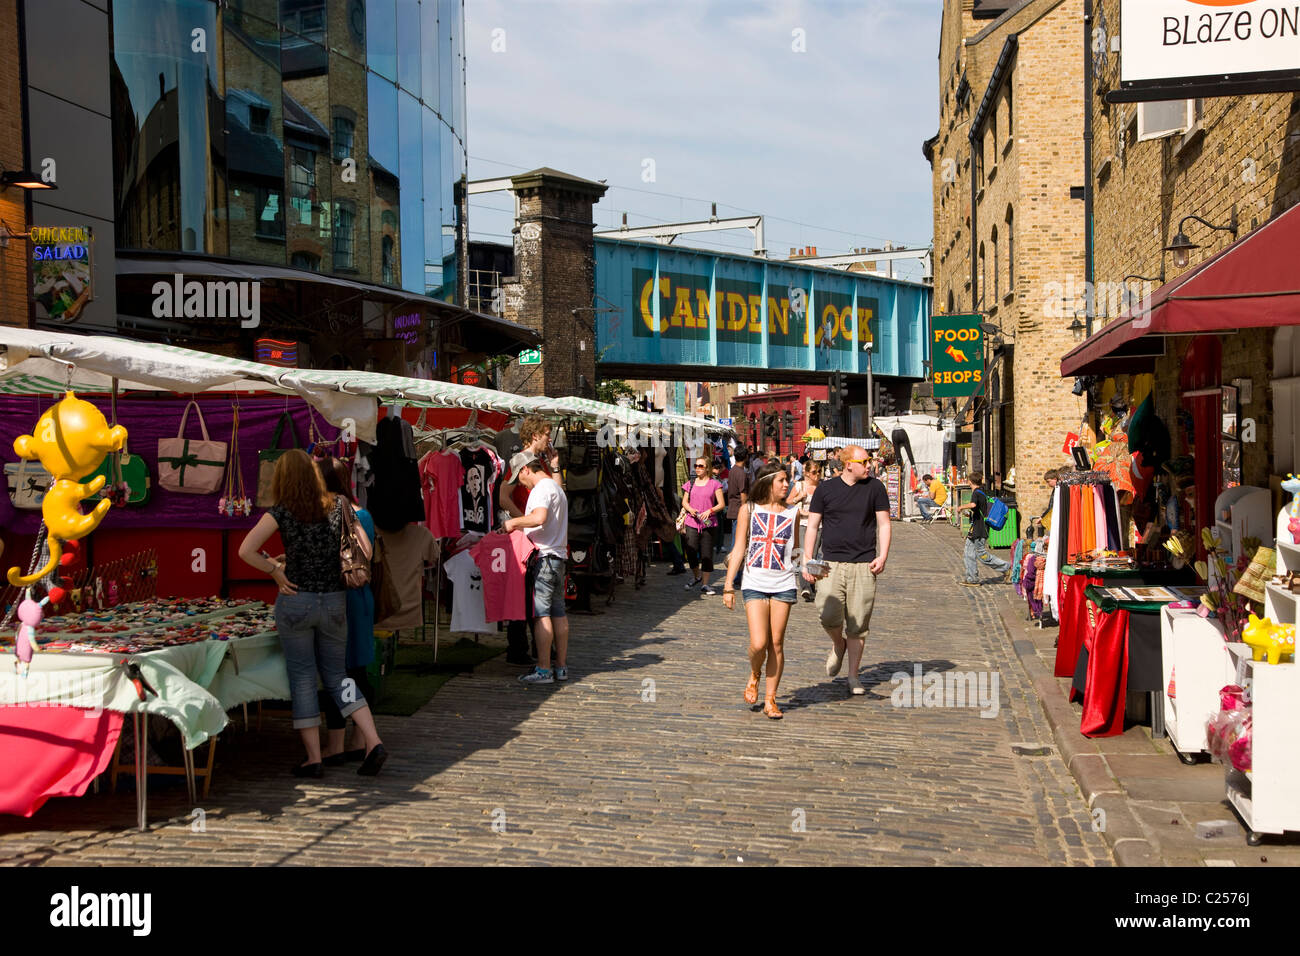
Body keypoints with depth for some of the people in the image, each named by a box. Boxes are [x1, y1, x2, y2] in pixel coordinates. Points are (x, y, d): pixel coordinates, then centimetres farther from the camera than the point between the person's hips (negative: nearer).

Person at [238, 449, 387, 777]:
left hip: (296, 601, -3)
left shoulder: (281, 513, -8)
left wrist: (275, 570, -4)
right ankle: (373, 742, 0)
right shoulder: (337, 506, 2)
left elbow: (246, 551, -15)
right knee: (337, 676, 14)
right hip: (334, 602, 3)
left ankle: (314, 758, 9)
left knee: (302, 678, 7)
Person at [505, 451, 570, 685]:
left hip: (543, 558, -10)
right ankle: (561, 667, 14)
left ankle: (543, 670, -9)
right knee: (558, 612, 10)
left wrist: (514, 522, -14)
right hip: (559, 556, 10)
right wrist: (519, 527, 21)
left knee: (542, 613, -9)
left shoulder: (542, 488, -11)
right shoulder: (555, 487, 21)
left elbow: (539, 518, -28)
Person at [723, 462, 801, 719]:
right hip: (754, 584, -2)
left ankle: (770, 699, 14)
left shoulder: (792, 512, 8)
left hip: (783, 584, 2)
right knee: (758, 644, -11)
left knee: (776, 643, 2)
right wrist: (728, 587, 1)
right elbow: (739, 549, 4)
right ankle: (754, 676, 21)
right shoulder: (749, 510, 3)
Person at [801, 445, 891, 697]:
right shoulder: (826, 488, 5)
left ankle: (853, 676, 13)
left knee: (858, 625, 0)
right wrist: (807, 561, 2)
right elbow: (812, 526, 9)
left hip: (864, 564, 0)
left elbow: (884, 524, 8)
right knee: (828, 614, -16)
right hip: (832, 563, 0)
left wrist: (883, 556, -5)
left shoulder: (875, 487, 5)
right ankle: (838, 644, 18)